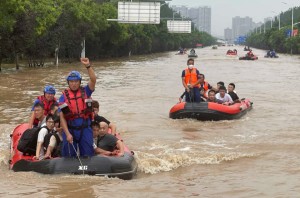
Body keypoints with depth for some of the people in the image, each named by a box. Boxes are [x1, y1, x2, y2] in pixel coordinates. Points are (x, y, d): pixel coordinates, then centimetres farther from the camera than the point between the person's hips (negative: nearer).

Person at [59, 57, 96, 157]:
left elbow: (93, 80, -14)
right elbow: (62, 117, -4)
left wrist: (88, 66, -27)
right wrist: (67, 134, -12)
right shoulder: (64, 97, 0)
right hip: (70, 129, 0)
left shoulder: (85, 92, 3)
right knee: (69, 156, 6)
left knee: (87, 155, 6)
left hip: (85, 129, 1)